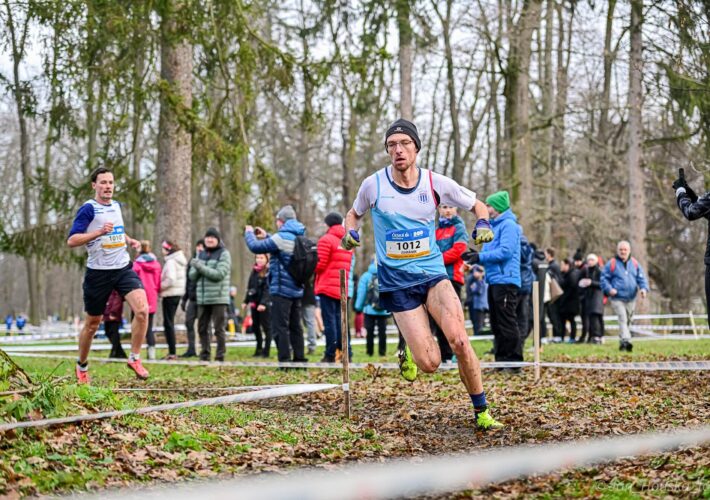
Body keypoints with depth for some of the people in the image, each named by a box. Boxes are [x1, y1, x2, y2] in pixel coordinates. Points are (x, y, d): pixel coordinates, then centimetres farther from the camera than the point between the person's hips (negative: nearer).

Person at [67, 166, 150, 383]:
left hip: (123, 268, 5)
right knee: (92, 323, 7)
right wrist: (99, 232, -29)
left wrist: (129, 240, 12)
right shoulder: (89, 209, -9)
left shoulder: (116, 206, 12)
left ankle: (134, 358, -4)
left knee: (142, 309, -18)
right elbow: (71, 240, -18)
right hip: (98, 273, -4)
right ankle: (82, 366, 30)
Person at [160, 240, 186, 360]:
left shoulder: (171, 262, -14)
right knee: (169, 323, 15)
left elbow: (170, 279, -23)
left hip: (170, 295, -10)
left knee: (168, 323, -5)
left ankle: (172, 352, -6)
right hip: (177, 293, 10)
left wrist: (160, 287, -9)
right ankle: (172, 352, 17)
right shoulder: (180, 260, 14)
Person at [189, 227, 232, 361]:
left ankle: (220, 356, 1)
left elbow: (219, 274, -14)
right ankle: (204, 355, 14)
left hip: (218, 298, -5)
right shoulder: (201, 254, 14)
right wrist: (196, 269, -13)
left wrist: (200, 267, -16)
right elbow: (192, 276, 10)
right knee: (202, 328, 7)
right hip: (202, 298, 5)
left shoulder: (224, 254, -2)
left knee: (219, 328, -3)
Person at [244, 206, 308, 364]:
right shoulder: (299, 237, 10)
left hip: (281, 290, -8)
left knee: (280, 327, -5)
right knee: (295, 326, 14)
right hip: (296, 290, 8)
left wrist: (249, 233, 5)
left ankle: (284, 360, -8)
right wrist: (266, 236, 27)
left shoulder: (282, 237, -17)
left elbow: (255, 247, -14)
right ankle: (299, 358, 16)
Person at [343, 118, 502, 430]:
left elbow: (477, 205, 12)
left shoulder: (435, 183, -3)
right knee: (429, 363, -11)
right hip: (396, 282, -1)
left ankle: (481, 412, -4)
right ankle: (409, 349, 28)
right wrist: (350, 232, -5)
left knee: (459, 340, -22)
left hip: (433, 273, 1)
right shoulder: (374, 184, -4)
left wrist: (483, 223, -10)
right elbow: (354, 213, 17)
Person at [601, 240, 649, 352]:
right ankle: (626, 341, -30)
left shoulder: (635, 263, 9)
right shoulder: (612, 263, -1)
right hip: (617, 298, -4)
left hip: (631, 299, 4)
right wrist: (609, 289, -15)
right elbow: (604, 278, 1)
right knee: (622, 319, -19)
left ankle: (622, 343, 24)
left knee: (628, 321, 11)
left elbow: (641, 278, 9)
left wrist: (644, 288, -10)